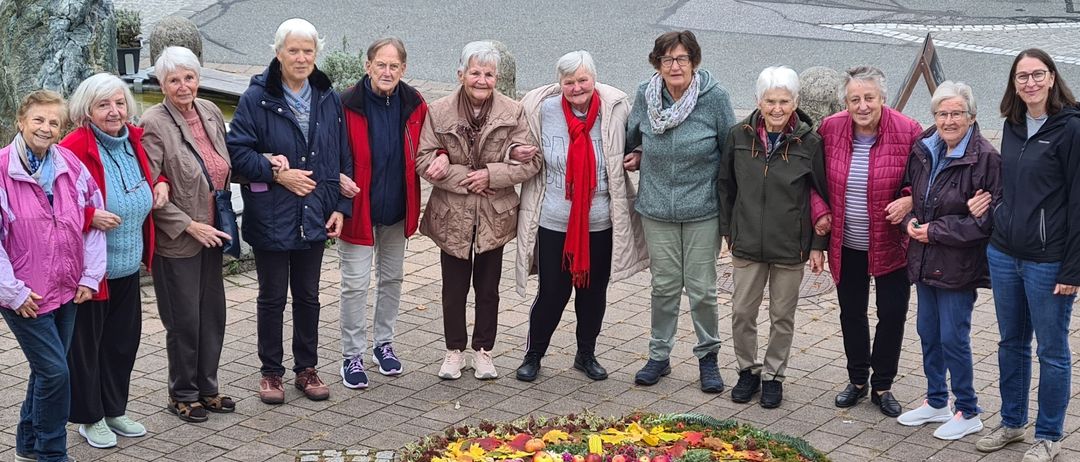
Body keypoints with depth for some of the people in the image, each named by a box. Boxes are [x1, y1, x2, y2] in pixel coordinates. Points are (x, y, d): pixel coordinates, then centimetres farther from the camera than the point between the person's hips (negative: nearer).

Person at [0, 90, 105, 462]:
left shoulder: (71, 166, 1)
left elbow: (93, 220, 8)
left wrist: (91, 275, 3)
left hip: (67, 290, 5)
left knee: (47, 369, 15)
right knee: (55, 371, -7)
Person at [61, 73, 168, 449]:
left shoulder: (134, 140, 5)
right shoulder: (75, 146, -17)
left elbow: (151, 172, 26)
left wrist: (160, 183, 5)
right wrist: (89, 216, -28)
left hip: (128, 266, 7)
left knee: (124, 340, 17)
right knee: (85, 343, 6)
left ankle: (114, 410, 33)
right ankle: (89, 418, 22)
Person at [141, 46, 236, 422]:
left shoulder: (211, 113, 4)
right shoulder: (154, 124, -17)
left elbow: (226, 166, 17)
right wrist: (189, 226, -18)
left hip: (211, 233, 6)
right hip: (176, 239, -6)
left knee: (212, 314, 14)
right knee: (184, 320, 4)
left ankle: (206, 388, 28)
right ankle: (182, 395, 21)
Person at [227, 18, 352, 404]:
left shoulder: (328, 100, 4)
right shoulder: (257, 98, -9)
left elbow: (344, 159, 8)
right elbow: (236, 152, -11)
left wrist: (341, 207, 2)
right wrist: (277, 174, -17)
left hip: (314, 217, 4)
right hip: (270, 217, -4)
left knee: (308, 295, 14)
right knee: (272, 296, 8)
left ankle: (307, 368, 27)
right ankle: (271, 372, 21)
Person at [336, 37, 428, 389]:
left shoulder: (414, 105, -3)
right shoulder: (347, 105, -15)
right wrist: (339, 179, -26)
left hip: (396, 211, 5)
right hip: (358, 209, -4)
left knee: (392, 278, 17)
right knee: (355, 284, -1)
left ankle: (384, 344, 35)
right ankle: (352, 356, 11)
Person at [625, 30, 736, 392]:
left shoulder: (714, 97, -12)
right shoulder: (645, 95, -5)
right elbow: (632, 137, 18)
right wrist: (636, 155, 1)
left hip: (702, 211, -2)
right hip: (657, 209, 2)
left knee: (702, 290, 4)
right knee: (664, 287, 11)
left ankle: (708, 356, 21)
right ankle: (659, 356, 25)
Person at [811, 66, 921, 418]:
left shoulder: (907, 132, -16)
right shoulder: (830, 129, -7)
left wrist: (910, 201, -23)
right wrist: (819, 211, -6)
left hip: (891, 244, -3)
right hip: (846, 244, 3)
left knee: (892, 314, 6)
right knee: (851, 313, 15)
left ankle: (882, 386, 24)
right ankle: (857, 380, 33)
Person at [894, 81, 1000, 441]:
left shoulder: (985, 159, -16)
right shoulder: (923, 150, 5)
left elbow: (988, 219, -17)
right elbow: (910, 193, 17)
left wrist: (936, 231, -17)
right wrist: (911, 220, -4)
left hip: (959, 265, -7)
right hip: (925, 259, 7)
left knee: (953, 337, -1)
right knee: (928, 331, 16)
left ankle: (968, 413, 16)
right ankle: (936, 403, 33)